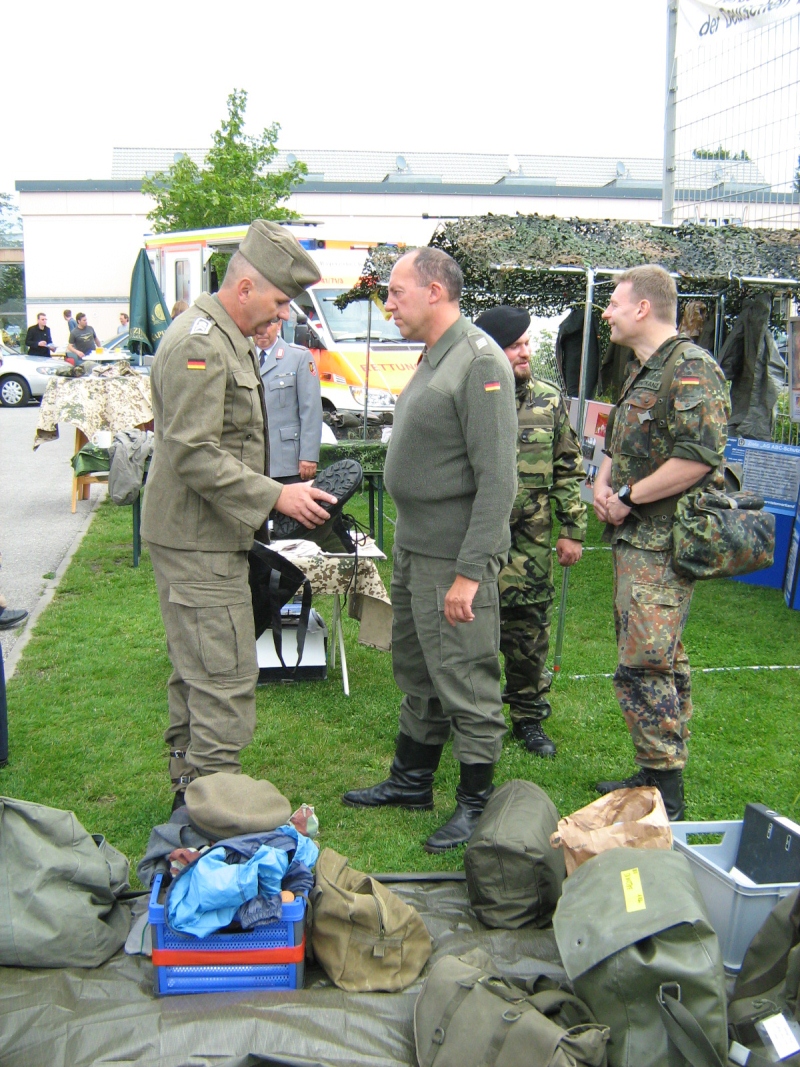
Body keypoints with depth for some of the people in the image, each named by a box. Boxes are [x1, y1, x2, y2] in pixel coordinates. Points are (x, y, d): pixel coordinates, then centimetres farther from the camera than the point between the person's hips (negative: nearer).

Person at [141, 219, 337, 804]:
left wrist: (283, 488, 16)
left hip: (205, 537, 11)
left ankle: (190, 787, 30)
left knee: (196, 669, 18)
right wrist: (275, 496, -23)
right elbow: (193, 454, -24)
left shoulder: (227, 339, 17)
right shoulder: (198, 344, -17)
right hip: (198, 542, -11)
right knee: (225, 678, -7)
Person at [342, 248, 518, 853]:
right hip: (413, 548, 10)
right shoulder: (433, 358, 14)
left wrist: (469, 572, -23)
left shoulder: (480, 362, -16)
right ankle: (412, 780, 35)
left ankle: (477, 802, 17)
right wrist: (408, 545, 17)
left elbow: (498, 480, -21)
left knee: (467, 683, 2)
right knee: (418, 674, 20)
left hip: (454, 557, -10)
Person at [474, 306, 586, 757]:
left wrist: (573, 530, 4)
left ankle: (529, 718, 25)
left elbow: (569, 471, 8)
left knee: (530, 635, 8)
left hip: (530, 546, 2)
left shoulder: (550, 400, 4)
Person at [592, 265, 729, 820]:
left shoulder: (692, 368, -14)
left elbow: (699, 457, -25)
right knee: (661, 660, 16)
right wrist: (603, 484, 5)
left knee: (643, 667, -10)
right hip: (635, 540, 10)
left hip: (663, 545, -10)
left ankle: (665, 798, 0)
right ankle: (658, 775, 27)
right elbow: (619, 446, 26)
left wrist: (628, 498, -17)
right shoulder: (642, 370, 18)